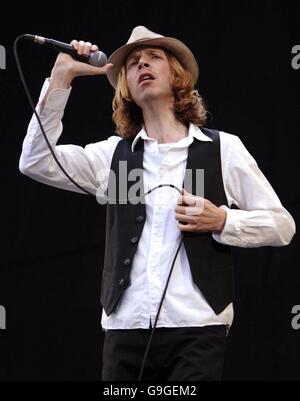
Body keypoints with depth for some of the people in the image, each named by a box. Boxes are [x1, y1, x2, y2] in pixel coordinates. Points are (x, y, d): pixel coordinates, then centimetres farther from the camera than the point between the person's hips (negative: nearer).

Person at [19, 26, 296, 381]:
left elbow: (281, 225, 8)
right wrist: (62, 76, 0)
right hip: (125, 328, 2)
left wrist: (221, 220, -9)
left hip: (196, 328, -2)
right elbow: (36, 162, 2)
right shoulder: (114, 153, 14)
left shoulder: (222, 149, 7)